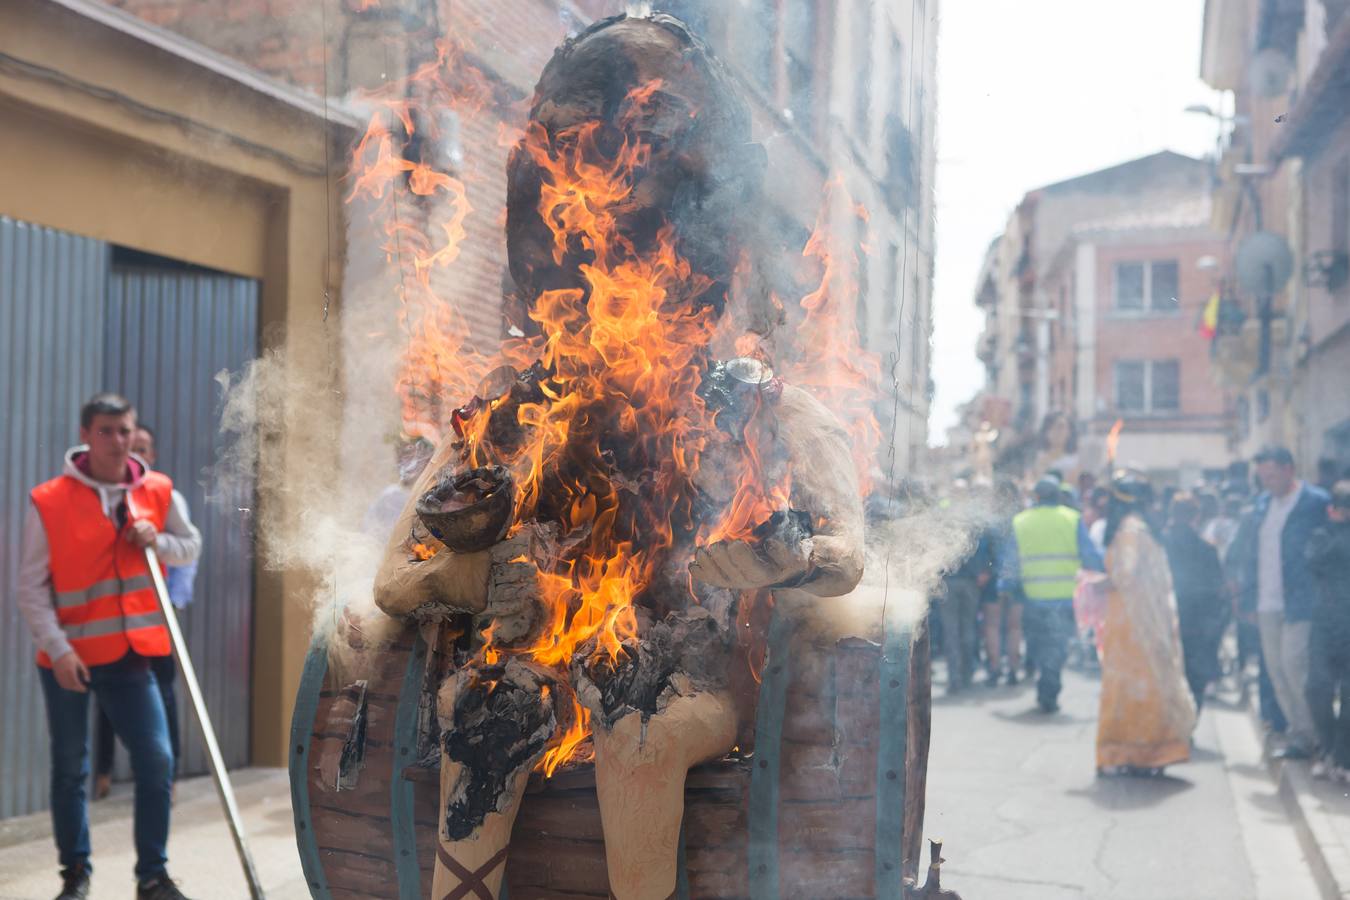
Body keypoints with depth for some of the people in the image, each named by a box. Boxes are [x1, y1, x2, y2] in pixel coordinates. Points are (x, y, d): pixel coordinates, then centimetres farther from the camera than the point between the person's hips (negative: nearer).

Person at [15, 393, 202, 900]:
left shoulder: (158, 492, 1)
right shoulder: (48, 501, -9)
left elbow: (191, 546, 13)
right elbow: (31, 589, -8)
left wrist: (157, 542, -9)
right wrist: (57, 649, -17)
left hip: (131, 654, 2)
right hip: (68, 657, -2)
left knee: (157, 761, -3)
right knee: (70, 769, 10)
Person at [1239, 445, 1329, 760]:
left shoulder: (1316, 502, -9)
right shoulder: (1263, 502, 11)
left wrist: (1319, 600, -12)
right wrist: (1249, 597, 11)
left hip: (1298, 604, -7)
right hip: (1267, 604, 7)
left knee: (1293, 666, -8)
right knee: (1276, 671, 9)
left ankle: (1307, 737, 6)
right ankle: (1299, 734, 20)